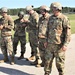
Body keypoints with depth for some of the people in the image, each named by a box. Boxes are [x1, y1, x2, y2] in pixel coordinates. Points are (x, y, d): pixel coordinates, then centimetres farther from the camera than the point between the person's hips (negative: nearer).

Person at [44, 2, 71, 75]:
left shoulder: (64, 18, -11)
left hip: (59, 44, -6)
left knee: (59, 61, 5)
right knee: (48, 60, 11)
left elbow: (68, 32, -13)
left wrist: (65, 44, -18)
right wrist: (46, 41, 15)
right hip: (50, 44, 6)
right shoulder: (51, 18, 9)